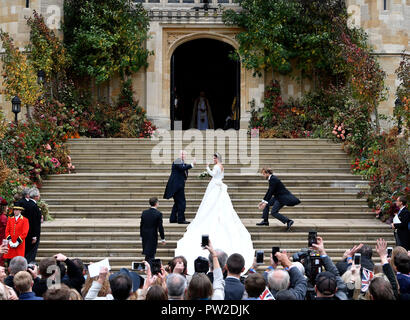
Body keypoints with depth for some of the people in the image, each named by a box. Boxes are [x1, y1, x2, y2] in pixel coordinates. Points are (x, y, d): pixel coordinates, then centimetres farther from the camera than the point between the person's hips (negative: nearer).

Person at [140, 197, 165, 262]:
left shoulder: (144, 213, 2)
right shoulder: (158, 214, -12)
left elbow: (141, 225, 8)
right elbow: (160, 227, -10)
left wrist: (141, 236, 18)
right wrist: (163, 238, -2)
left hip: (145, 237, 5)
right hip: (153, 237, -5)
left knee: (147, 254, 14)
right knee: (151, 255, -1)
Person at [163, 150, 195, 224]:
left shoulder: (183, 163, 20)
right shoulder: (177, 162, -11)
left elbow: (185, 172, 19)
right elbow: (182, 168, -29)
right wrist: (192, 164, -33)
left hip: (179, 185, 10)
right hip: (177, 185, -10)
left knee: (177, 202, 15)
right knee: (182, 202, -11)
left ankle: (173, 219, 21)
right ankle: (181, 219, -8)